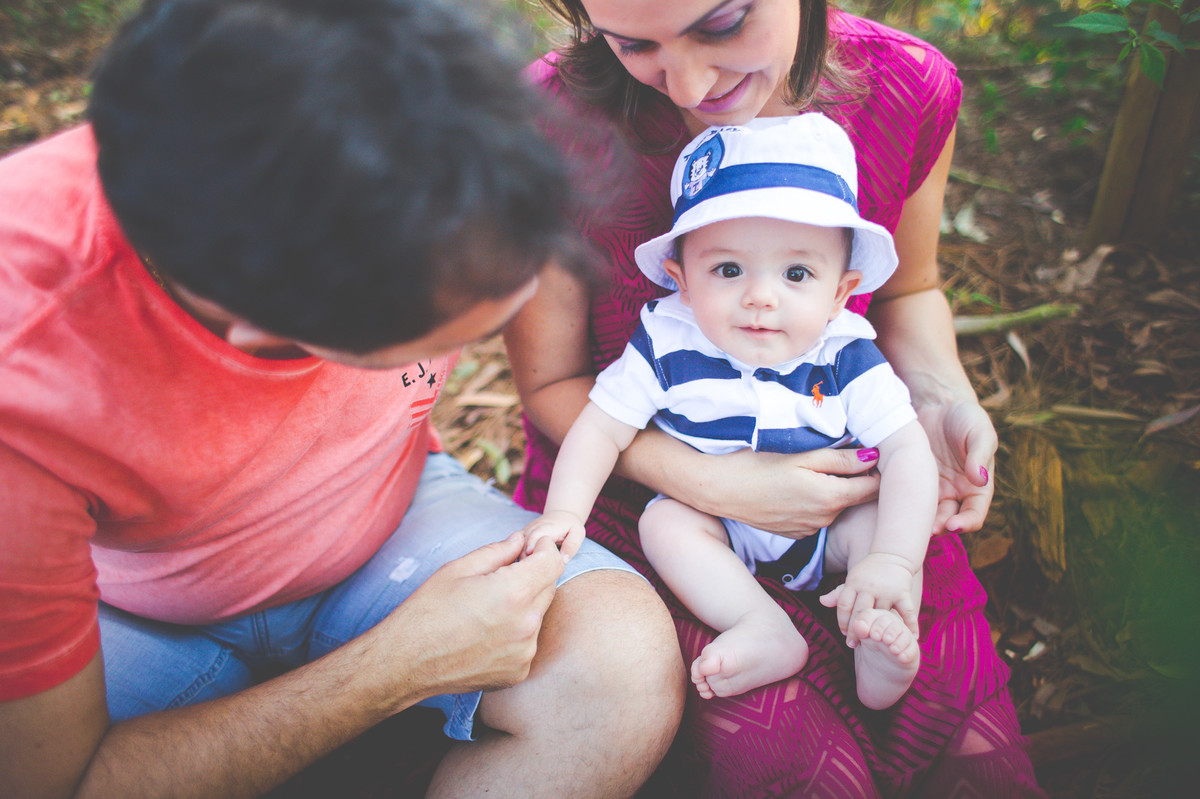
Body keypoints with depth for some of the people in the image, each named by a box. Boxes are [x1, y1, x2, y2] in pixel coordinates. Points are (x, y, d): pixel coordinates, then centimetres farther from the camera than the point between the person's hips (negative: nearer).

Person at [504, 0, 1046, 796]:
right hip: (642, 490, -2)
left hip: (836, 475, 3)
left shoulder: (910, 87, -8)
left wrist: (942, 400, -9)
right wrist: (713, 483, -23)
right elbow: (551, 383, -9)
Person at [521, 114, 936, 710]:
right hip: (714, 521, 1)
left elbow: (907, 453, -24)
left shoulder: (848, 360, -19)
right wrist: (564, 512, -28)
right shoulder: (667, 346, -19)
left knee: (883, 521, -24)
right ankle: (768, 632, -35)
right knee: (662, 521, -26)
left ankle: (880, 644, -30)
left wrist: (892, 563, -38)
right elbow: (601, 427, -13)